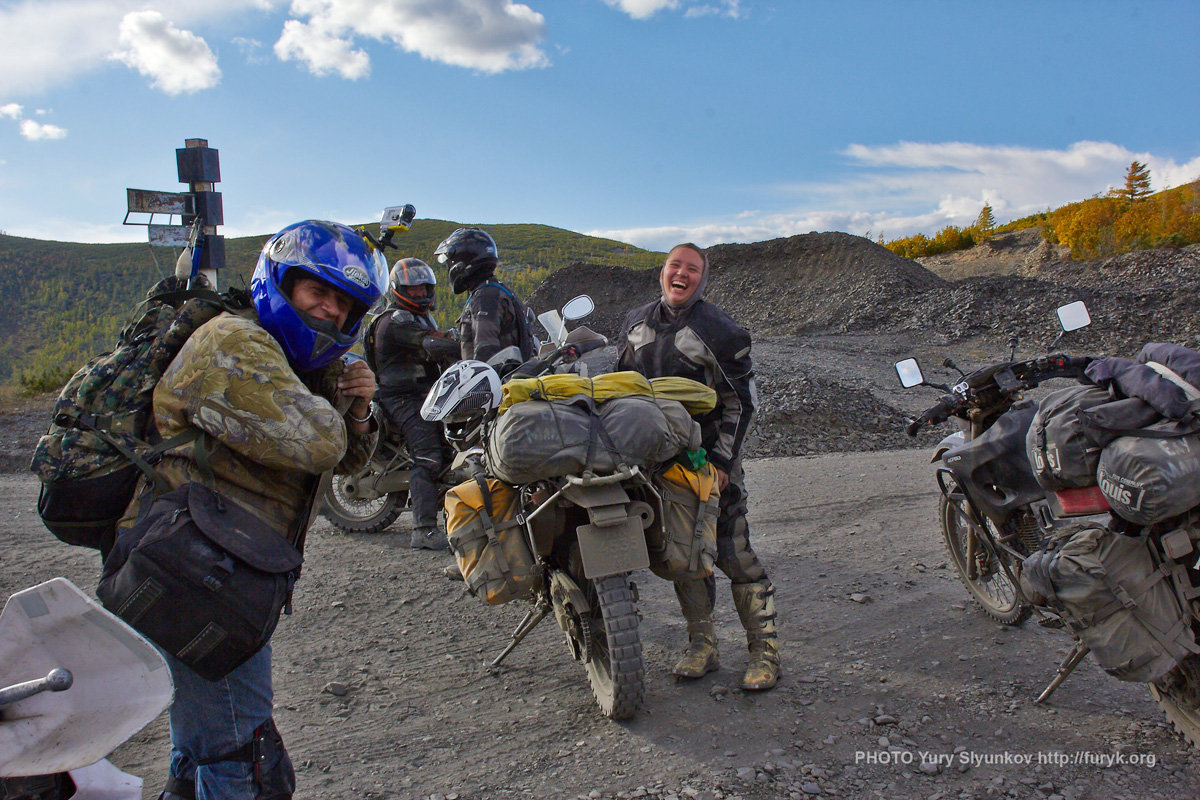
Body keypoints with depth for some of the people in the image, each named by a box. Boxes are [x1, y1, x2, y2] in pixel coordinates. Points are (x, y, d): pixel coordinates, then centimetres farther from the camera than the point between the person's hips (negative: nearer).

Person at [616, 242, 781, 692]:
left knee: (733, 552, -7)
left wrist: (721, 460, -12)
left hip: (710, 457, -5)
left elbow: (741, 401, -6)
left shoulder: (720, 331, -6)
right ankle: (701, 644, 18)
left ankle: (764, 650, 4)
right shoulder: (635, 324, 11)